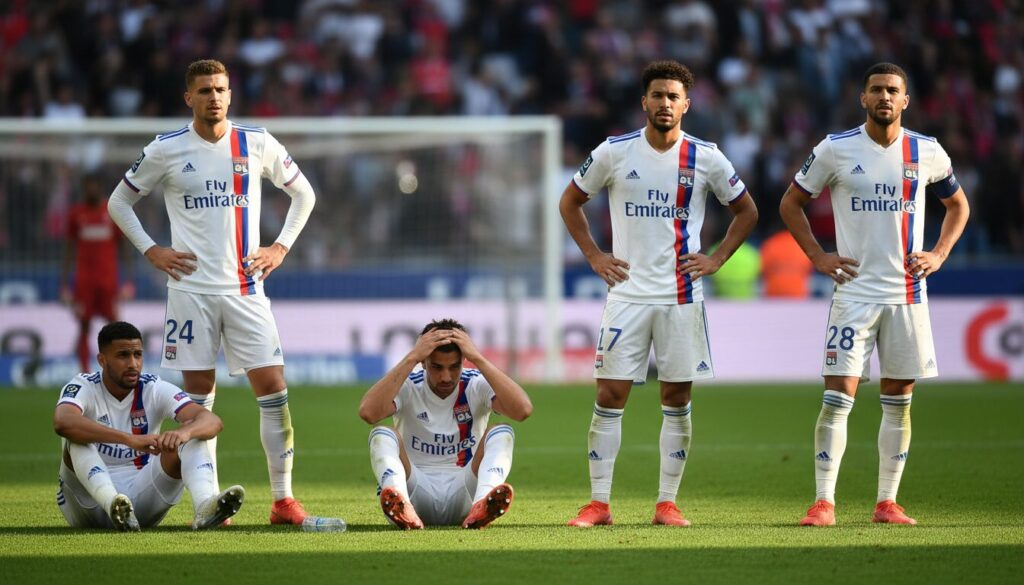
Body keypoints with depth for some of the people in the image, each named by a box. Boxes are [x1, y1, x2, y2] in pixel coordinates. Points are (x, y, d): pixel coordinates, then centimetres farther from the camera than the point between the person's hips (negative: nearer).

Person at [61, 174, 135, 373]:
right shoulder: (76, 213, 6)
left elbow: (123, 245, 7)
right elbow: (69, 248, 10)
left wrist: (128, 279, 1)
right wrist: (64, 281, 6)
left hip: (108, 280, -1)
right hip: (84, 280, 1)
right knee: (83, 328, -1)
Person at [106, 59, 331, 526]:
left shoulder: (257, 145, 3)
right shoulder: (165, 151, 0)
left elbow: (303, 194, 17)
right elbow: (120, 202, 12)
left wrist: (281, 247, 6)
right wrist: (151, 251, 2)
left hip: (245, 288, 1)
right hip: (191, 289, -1)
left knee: (272, 387, -6)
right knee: (199, 397, 0)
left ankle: (283, 498, -1)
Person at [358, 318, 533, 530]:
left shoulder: (477, 386, -1)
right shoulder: (408, 387, -3)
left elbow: (523, 410, -22)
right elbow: (368, 412, -25)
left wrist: (478, 359, -22)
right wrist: (411, 359, -24)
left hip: (464, 492, 1)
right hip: (415, 491, -1)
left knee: (501, 432, -21)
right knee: (382, 435, -25)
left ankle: (483, 503, -53)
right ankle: (399, 505, -57)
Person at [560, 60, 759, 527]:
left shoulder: (705, 158, 1)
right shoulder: (614, 153, 0)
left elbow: (746, 211, 14)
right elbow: (570, 202, 13)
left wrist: (716, 259, 3)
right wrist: (594, 256, 5)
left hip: (682, 296, 1)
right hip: (627, 292, 0)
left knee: (677, 400, 2)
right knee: (610, 396, -4)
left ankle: (667, 503, 10)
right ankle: (598, 503, 1)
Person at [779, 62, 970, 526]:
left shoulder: (926, 152, 4)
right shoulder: (836, 150, -2)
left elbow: (958, 205, 19)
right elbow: (791, 202, 9)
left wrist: (939, 254, 5)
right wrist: (817, 256, 0)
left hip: (907, 293, 2)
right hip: (854, 292, -2)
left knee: (898, 399, 6)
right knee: (838, 395, -10)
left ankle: (887, 502, 12)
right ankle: (824, 502, -7)